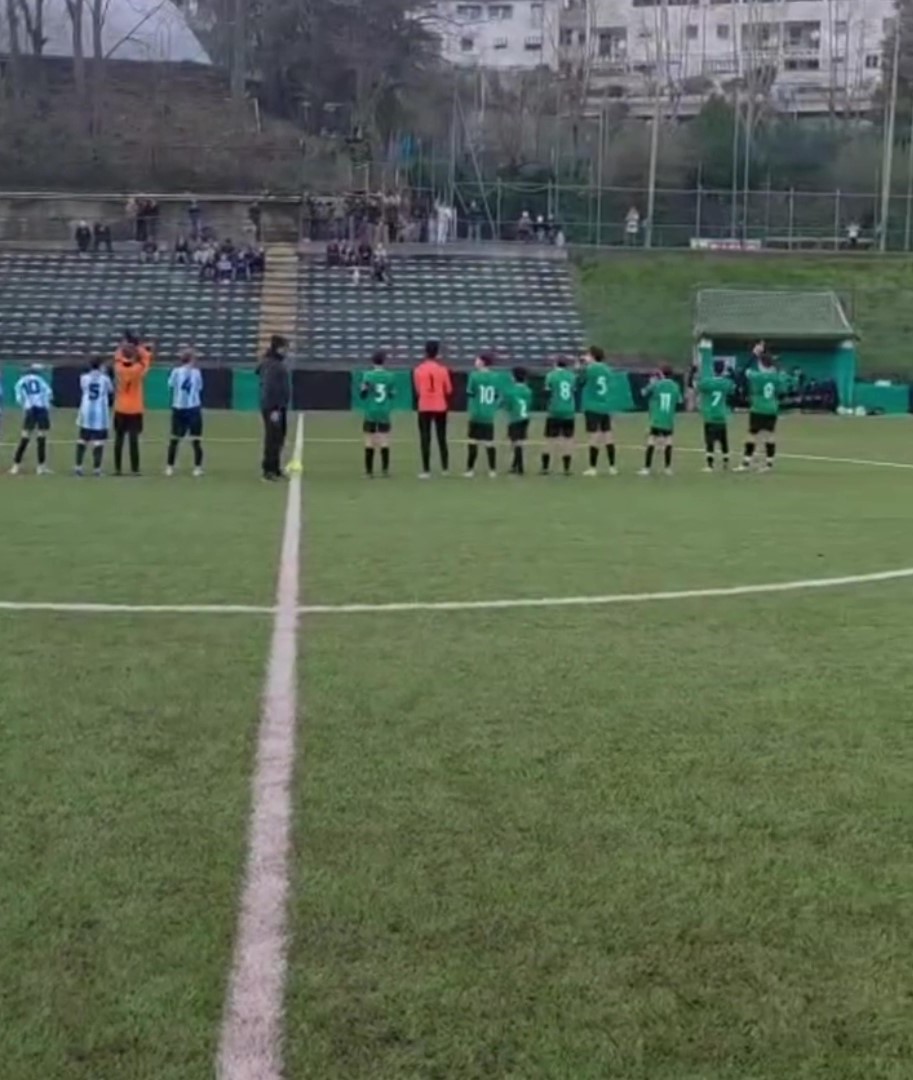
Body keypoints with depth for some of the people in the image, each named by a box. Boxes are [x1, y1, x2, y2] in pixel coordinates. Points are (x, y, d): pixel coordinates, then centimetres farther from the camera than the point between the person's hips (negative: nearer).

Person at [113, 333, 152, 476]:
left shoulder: (118, 368, -7)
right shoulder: (139, 369, -11)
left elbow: (117, 356, 14)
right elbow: (147, 356, 4)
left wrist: (125, 345, 14)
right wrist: (137, 345, 7)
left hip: (120, 410, 2)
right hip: (135, 411, -2)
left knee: (119, 440, 7)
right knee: (134, 440, -3)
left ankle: (118, 469, 8)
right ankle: (135, 469, -5)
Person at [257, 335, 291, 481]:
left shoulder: (278, 363, 15)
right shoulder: (270, 365, -15)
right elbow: (269, 388, -21)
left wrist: (281, 407, 15)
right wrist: (273, 409, -24)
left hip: (280, 407, 10)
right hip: (272, 408, -10)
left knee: (279, 439, 14)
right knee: (273, 439, -7)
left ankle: (275, 469, 22)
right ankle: (269, 470, -2)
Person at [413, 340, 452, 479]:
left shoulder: (418, 370, -4)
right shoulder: (442, 369, -5)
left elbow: (417, 390, 5)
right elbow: (448, 390, 1)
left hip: (424, 408, -1)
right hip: (440, 407, 1)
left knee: (425, 439, 1)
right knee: (441, 438, 11)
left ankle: (426, 470, -4)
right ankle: (445, 468, 16)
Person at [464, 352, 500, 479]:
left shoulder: (474, 376, -8)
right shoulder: (495, 377, 3)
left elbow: (470, 393, -6)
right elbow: (498, 397, 6)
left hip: (476, 415, -3)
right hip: (489, 416, 3)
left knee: (473, 442, 1)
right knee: (489, 443, 7)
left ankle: (470, 470, 1)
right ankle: (493, 470, 9)